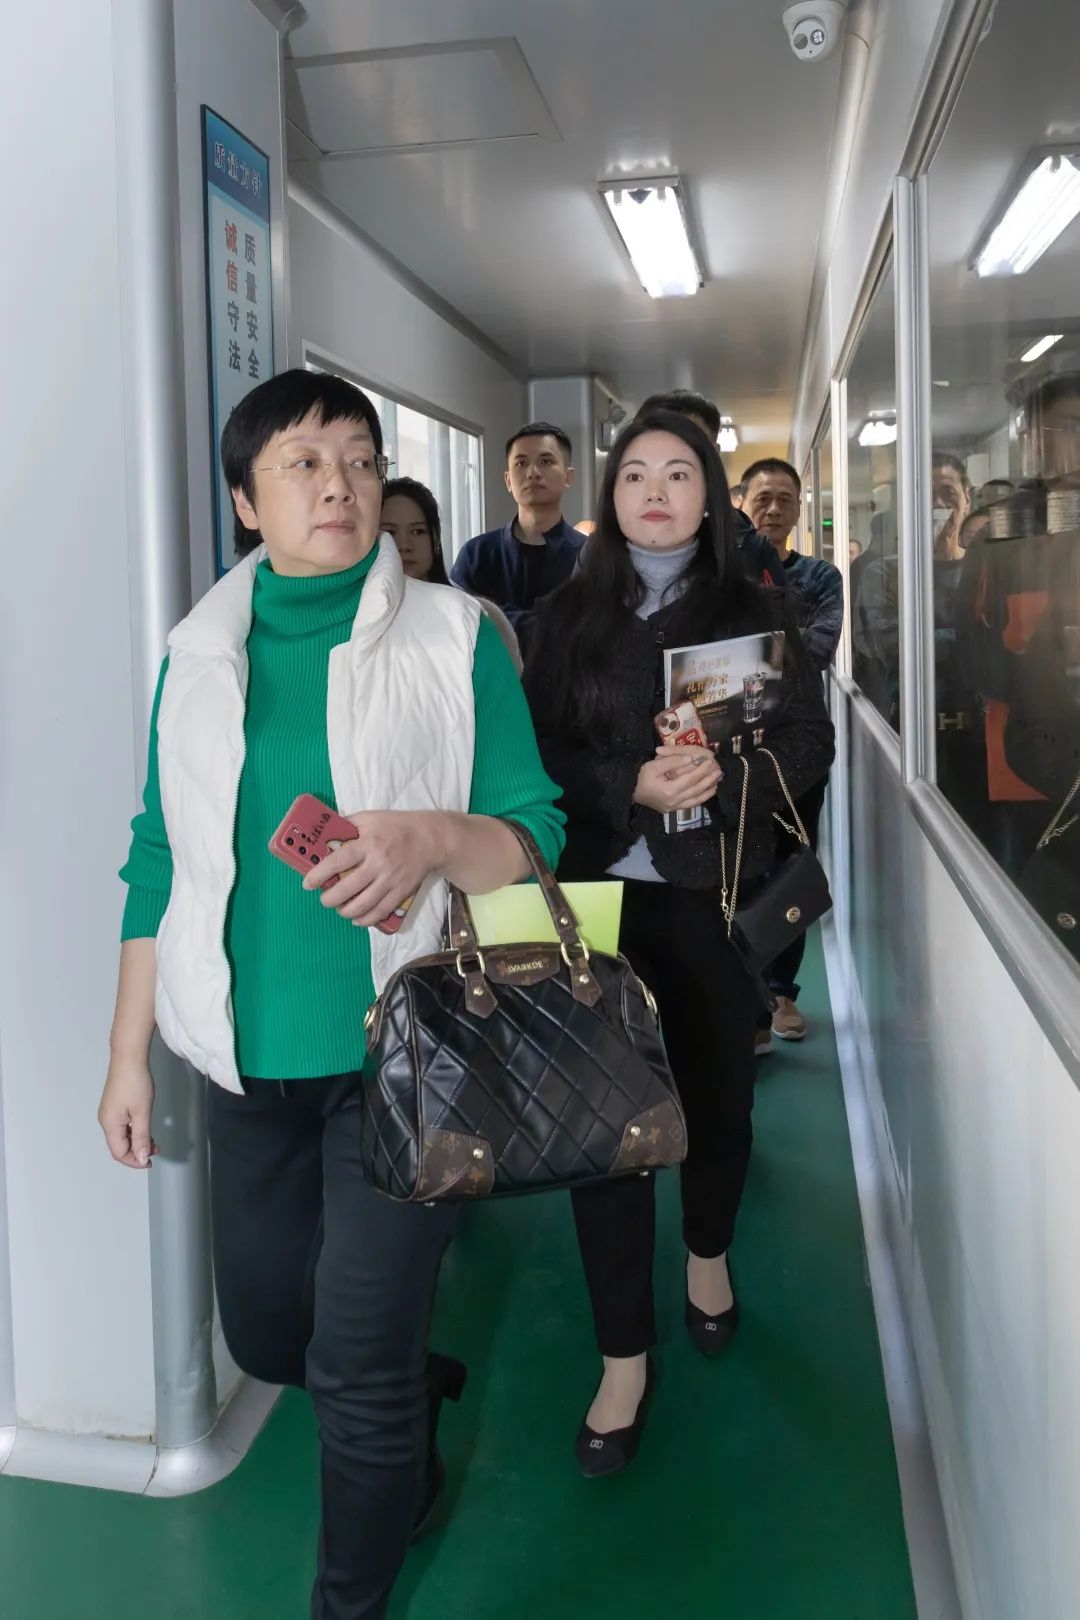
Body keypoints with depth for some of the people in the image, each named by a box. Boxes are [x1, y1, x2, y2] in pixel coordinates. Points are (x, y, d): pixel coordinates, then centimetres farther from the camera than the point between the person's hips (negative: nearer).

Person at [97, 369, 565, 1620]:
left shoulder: (454, 636, -6)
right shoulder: (201, 653, 4)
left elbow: (535, 833, -5)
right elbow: (160, 862, 8)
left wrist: (435, 838, -27)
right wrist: (129, 1052, 7)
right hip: (252, 1056, 4)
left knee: (360, 1364, 1)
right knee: (266, 1332, 17)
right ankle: (415, 1412, 50)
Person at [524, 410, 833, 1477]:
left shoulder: (757, 613, 4)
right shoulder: (565, 618, 5)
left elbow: (809, 743, 1)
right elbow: (534, 753, -1)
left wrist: (722, 778, -18)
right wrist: (632, 788, -18)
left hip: (718, 897, 0)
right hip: (601, 897, 0)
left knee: (717, 1099, 12)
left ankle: (708, 1257, 44)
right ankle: (625, 1357, 15)